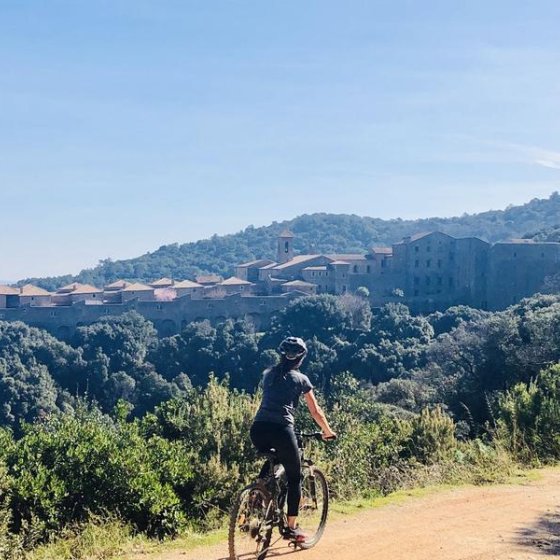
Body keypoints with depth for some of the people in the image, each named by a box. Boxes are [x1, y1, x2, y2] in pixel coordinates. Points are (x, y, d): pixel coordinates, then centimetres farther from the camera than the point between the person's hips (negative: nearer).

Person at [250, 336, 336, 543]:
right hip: (281, 430, -4)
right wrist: (328, 432, 29)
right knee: (294, 477, 12)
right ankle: (291, 527, 12)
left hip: (258, 428, 4)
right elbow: (315, 411, 14)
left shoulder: (268, 374, 20)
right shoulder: (300, 378, 9)